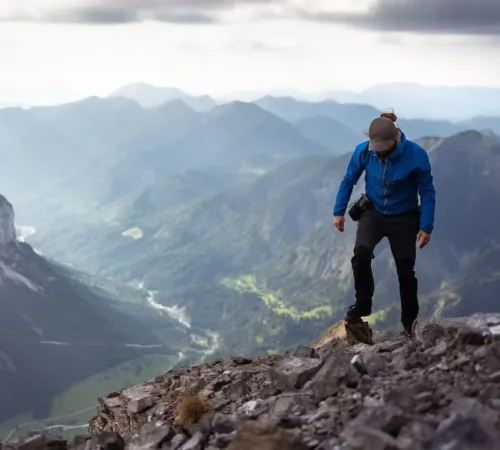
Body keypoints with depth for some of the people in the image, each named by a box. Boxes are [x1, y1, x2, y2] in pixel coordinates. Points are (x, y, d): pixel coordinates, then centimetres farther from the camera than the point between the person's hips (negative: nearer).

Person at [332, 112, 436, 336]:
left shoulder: (416, 155, -23)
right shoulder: (363, 151, -16)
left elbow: (427, 192, -12)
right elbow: (348, 181, -1)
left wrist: (426, 227, -13)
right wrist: (339, 212, 2)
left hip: (403, 218, -1)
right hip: (374, 212, 1)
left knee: (405, 270, 3)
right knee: (361, 253, -25)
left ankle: (410, 323, 21)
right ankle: (362, 305, -5)